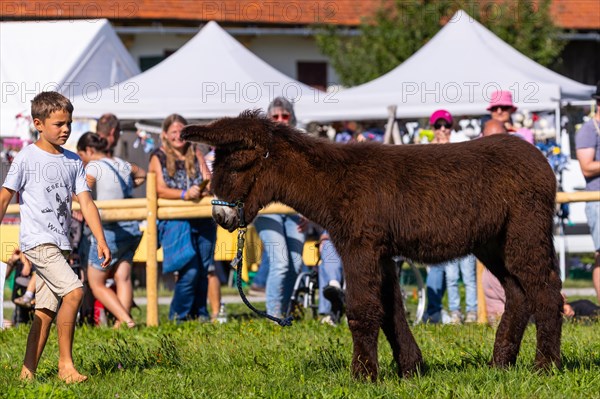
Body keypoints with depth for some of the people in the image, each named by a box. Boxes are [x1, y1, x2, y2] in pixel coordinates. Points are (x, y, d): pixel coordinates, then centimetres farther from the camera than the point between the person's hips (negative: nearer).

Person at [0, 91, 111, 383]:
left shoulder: (73, 161, 11)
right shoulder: (27, 158, -5)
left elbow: (85, 202, 9)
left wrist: (101, 240, 0)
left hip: (60, 244, 6)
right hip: (37, 240, -6)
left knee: (46, 310, 6)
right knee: (73, 291, -20)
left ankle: (28, 371, 12)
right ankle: (65, 364, -13)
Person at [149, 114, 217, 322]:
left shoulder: (196, 156, 15)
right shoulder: (158, 158, 4)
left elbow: (209, 181, 8)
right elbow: (160, 189, -8)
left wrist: (206, 189, -17)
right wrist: (184, 194, -25)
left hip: (203, 220, 4)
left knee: (205, 269, 2)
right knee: (190, 270, -14)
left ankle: (201, 313, 14)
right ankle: (178, 317, -1)